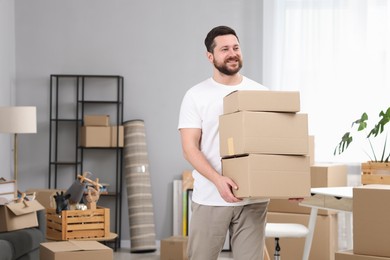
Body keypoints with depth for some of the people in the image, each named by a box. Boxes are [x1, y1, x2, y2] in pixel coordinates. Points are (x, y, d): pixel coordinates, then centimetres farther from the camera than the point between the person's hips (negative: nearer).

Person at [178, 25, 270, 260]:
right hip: (210, 199, -2)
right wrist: (217, 179, -27)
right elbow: (190, 147, -11)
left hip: (253, 199, 2)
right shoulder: (196, 95, -4)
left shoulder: (261, 93, 5)